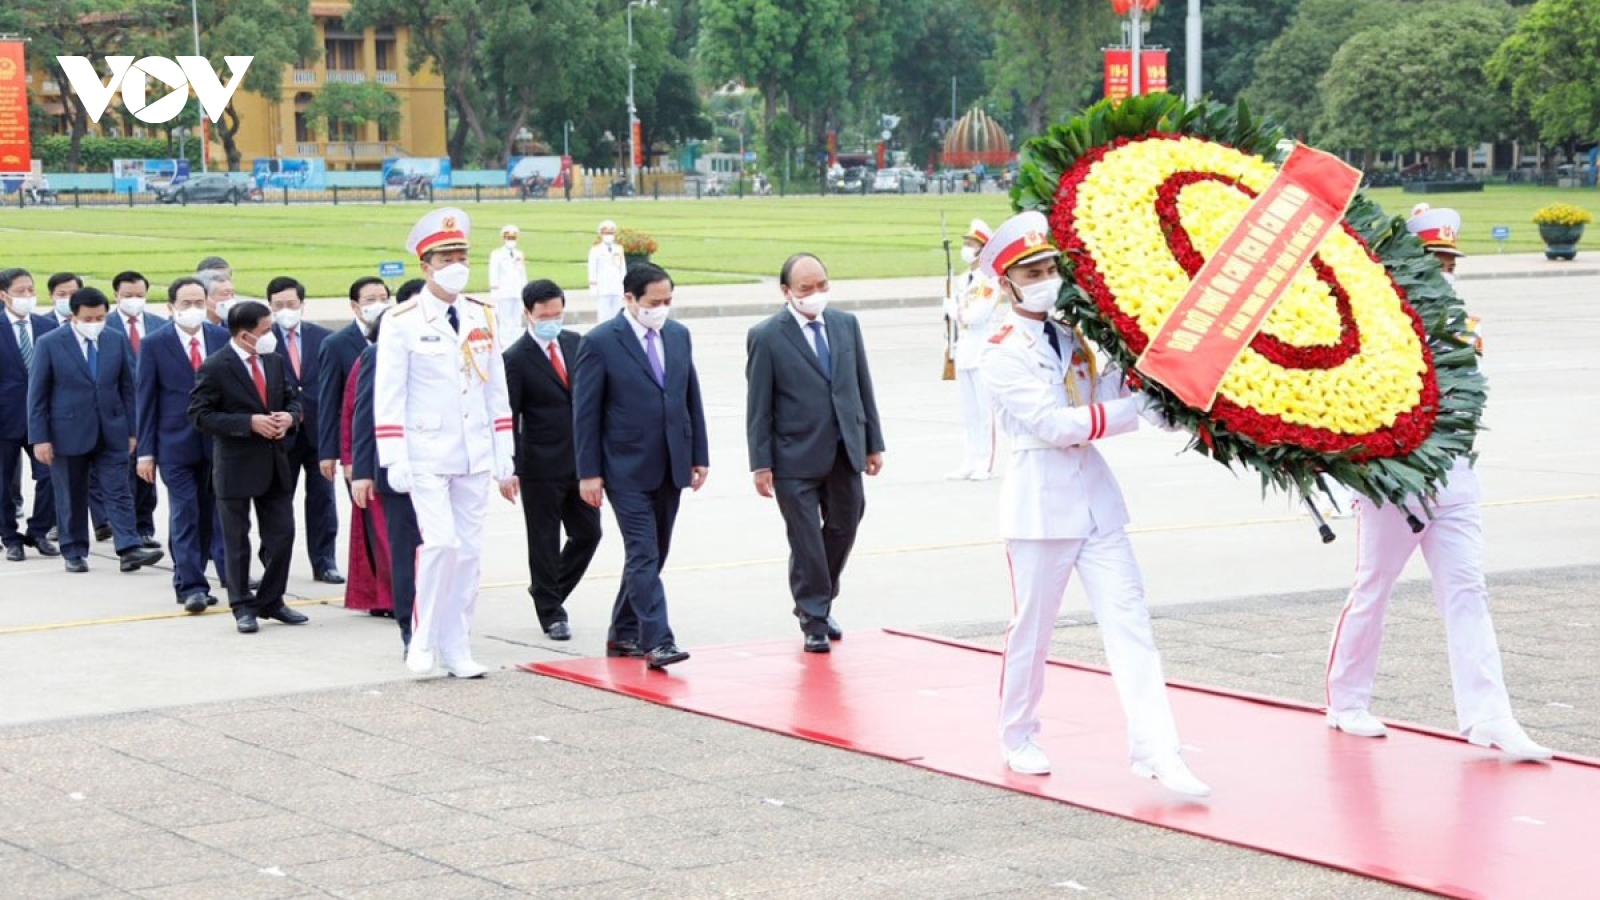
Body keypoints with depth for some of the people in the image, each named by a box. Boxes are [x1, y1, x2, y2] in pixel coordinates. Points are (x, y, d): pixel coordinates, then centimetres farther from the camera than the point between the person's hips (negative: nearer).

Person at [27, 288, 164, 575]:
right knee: (71, 497, 7)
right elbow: (37, 395, -4)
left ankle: (129, 549, -10)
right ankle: (74, 552, 17)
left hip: (112, 432, 2)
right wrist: (40, 437, -8)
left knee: (119, 491, -5)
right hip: (68, 432, -2)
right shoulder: (50, 344, -6)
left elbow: (128, 388, 8)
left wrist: (132, 430, 4)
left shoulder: (118, 342, 3)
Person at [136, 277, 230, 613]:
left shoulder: (222, 338, 4)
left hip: (218, 441, 2)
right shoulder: (156, 344, -2)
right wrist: (145, 450, -4)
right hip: (176, 445, -2)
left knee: (215, 512, 8)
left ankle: (232, 576, 15)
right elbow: (146, 400, -1)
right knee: (185, 514, -2)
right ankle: (191, 586, 1)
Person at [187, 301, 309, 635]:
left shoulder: (275, 362, 7)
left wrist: (290, 417, -6)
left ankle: (271, 601, 21)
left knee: (282, 535, 7)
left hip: (275, 463, 6)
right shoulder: (215, 368, -12)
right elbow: (200, 415, -16)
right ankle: (243, 607, 14)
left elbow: (292, 398, 18)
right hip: (236, 466, -6)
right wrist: (250, 423, -22)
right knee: (237, 542, 4)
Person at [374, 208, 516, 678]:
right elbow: (389, 397, -7)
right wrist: (395, 463, -13)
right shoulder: (402, 322, -6)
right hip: (427, 456, -5)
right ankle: (423, 641, -1)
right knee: (440, 542, -16)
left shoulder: (482, 317, 9)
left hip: (475, 458, 5)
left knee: (469, 551, 6)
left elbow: (496, 391, 12)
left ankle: (457, 650, 15)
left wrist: (504, 462, 9)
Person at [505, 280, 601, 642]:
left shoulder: (576, 343, 6)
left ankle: (549, 591, 29)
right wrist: (509, 469, -16)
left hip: (581, 459, 6)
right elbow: (508, 418, -11)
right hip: (541, 466, -5)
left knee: (588, 532, 10)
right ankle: (550, 612, 17)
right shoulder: (516, 359, -11)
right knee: (544, 541, 4)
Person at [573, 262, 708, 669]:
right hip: (627, 469, -6)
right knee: (643, 555, -11)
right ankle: (656, 642, -15)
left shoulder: (679, 336, 9)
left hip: (670, 467, 6)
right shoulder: (600, 342, -9)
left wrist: (700, 455, 10)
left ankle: (623, 634, 24)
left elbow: (692, 399, 14)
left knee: (651, 555, 12)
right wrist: (589, 472, -11)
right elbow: (585, 412, -8)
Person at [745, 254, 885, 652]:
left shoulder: (846, 324, 7)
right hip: (796, 457, -5)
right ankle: (814, 618, 12)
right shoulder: (766, 337, -7)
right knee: (806, 540, 0)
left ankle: (820, 603, 32)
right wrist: (761, 464, -10)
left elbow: (863, 387, 11)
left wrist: (874, 443, 8)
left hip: (845, 451, 5)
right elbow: (758, 407, -6)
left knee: (844, 529, 13)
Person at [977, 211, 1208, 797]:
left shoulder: (1073, 339, 14)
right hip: (1040, 500, -5)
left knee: (1129, 620, -4)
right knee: (1032, 629, 5)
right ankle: (1018, 740, 25)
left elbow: (1106, 402, 4)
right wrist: (1138, 409, -18)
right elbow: (1052, 424, -16)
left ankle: (1156, 753, -9)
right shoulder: (1002, 354, -6)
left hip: (1096, 495, 5)